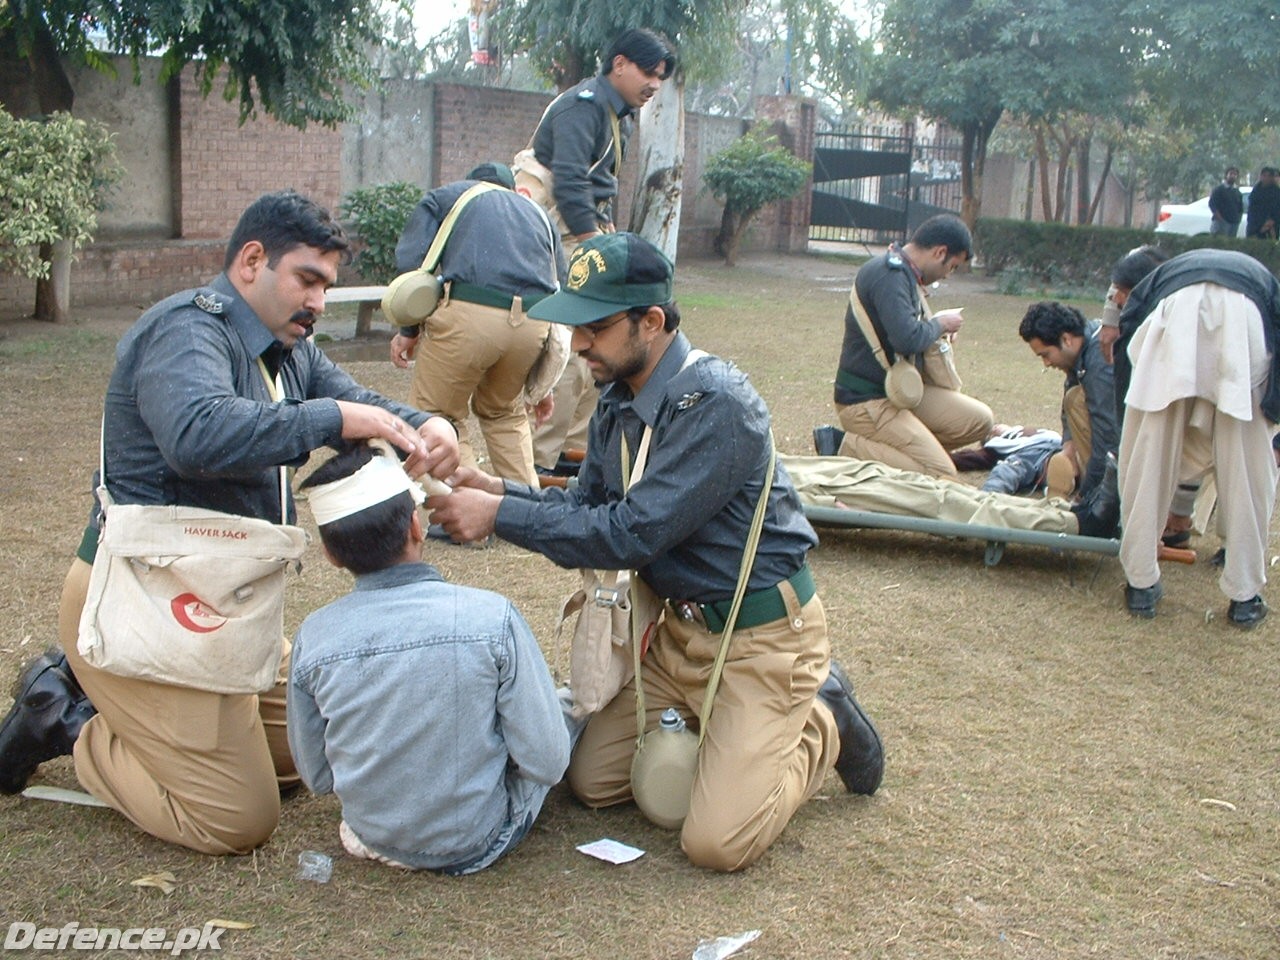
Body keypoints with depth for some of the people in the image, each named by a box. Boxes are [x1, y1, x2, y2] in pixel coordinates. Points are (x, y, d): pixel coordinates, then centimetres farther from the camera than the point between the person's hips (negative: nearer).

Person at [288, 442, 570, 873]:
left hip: (374, 839, 3)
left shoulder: (313, 638, -15)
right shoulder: (491, 618, -23)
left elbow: (317, 777, -3)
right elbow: (548, 764, -17)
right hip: (478, 844, -3)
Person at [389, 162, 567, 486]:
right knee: (504, 412, 26)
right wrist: (543, 385, 34)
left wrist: (408, 329, 13)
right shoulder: (537, 212, 34)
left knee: (437, 415, 11)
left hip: (468, 313, -4)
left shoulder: (445, 196, 25)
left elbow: (411, 261, 6)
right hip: (534, 322, 4)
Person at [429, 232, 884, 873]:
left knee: (719, 843, -13)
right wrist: (498, 491, -10)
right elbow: (587, 505, 7)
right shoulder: (618, 399, 2)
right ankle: (718, 725, 24)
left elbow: (631, 535, -29)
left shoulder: (716, 403, -26)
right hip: (682, 627, 8)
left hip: (761, 633, -8)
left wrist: (501, 515, -26)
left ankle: (823, 726, 12)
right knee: (592, 781, 9)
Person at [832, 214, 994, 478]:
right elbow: (907, 339, -31)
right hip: (866, 400, -11)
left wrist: (937, 327, 9)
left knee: (980, 420, 6)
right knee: (941, 477, -20)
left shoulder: (902, 271, 12)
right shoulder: (889, 275, -20)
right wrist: (940, 324, -10)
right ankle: (853, 449, -9)